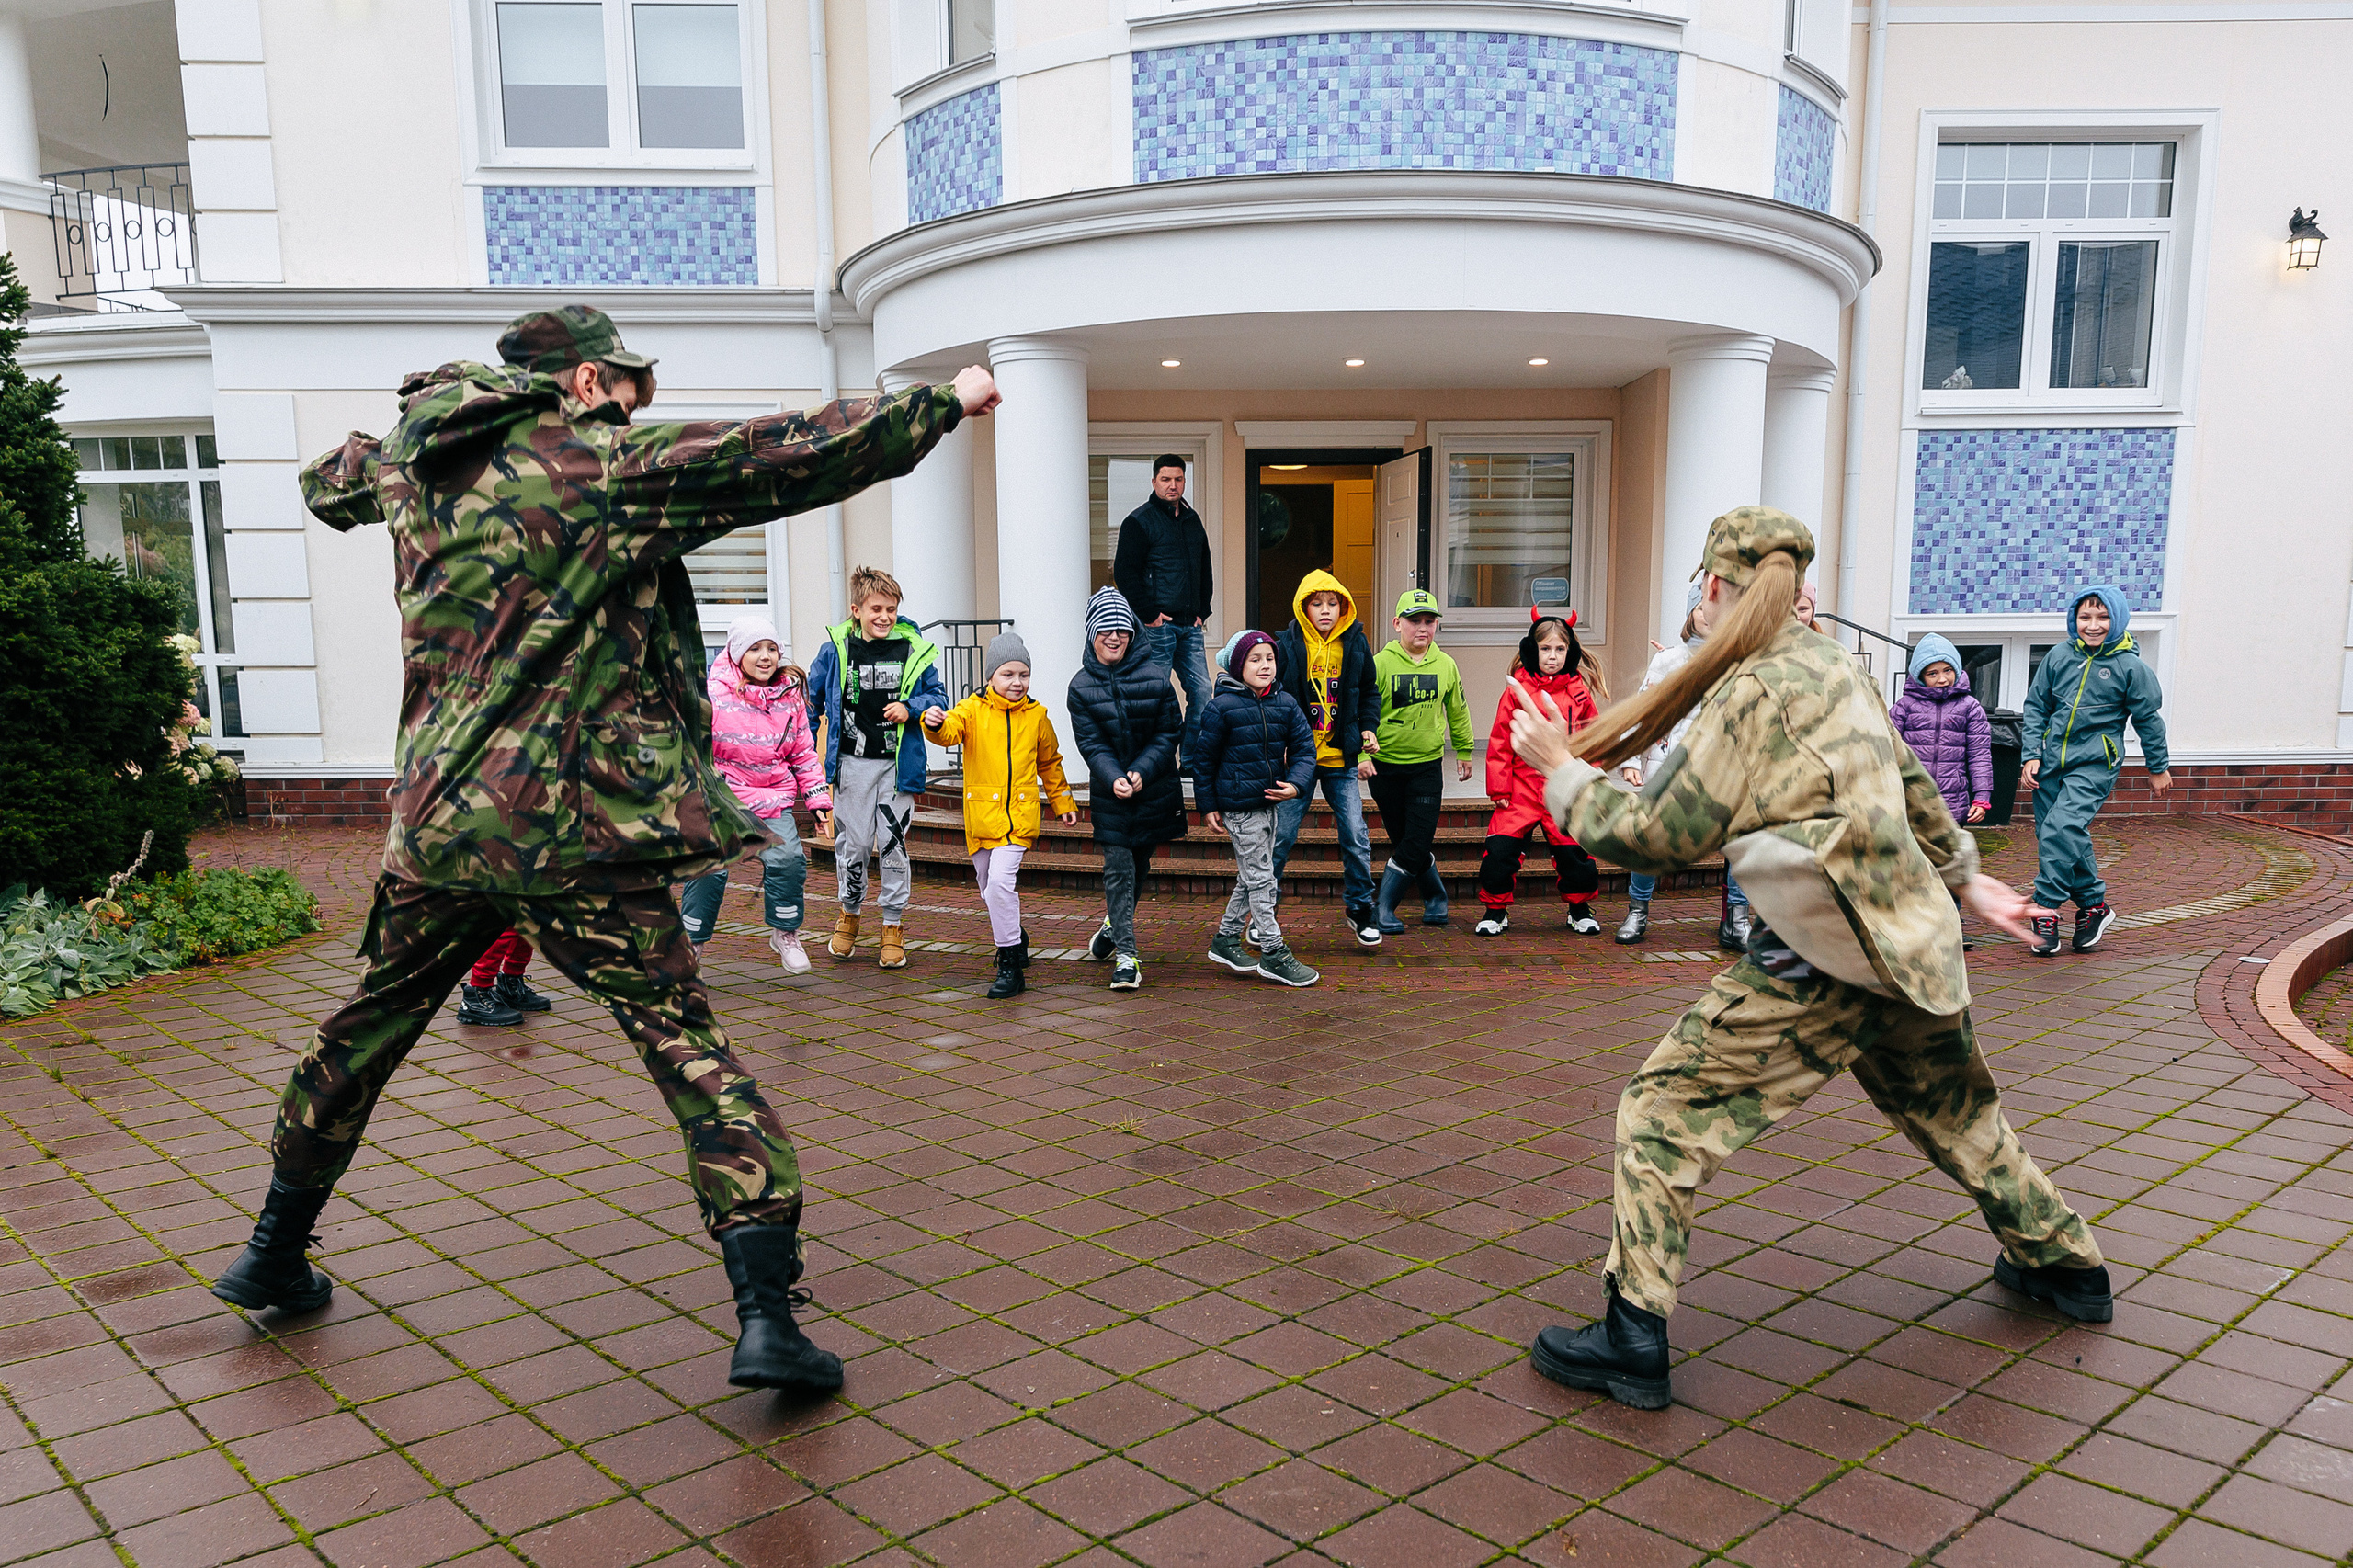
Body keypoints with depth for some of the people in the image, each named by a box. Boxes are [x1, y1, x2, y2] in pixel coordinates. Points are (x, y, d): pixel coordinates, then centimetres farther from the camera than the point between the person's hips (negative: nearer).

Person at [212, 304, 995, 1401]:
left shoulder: (409, 467, 12)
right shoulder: (607, 464, -6)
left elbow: (329, 483, 36)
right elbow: (797, 454, -10)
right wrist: (944, 400, -1)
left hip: (435, 823, 6)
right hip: (580, 829, -6)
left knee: (366, 1030, 24)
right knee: (691, 1052, -4)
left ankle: (273, 1256, 41)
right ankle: (766, 1317, -10)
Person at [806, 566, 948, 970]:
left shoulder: (913, 650, 0)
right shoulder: (835, 650, 0)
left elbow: (938, 697, 8)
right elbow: (812, 699, 12)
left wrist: (911, 708, -11)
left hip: (897, 763, 0)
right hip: (851, 763, 0)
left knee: (892, 843, 1)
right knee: (852, 843, 3)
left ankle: (894, 926, 14)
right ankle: (849, 914, 28)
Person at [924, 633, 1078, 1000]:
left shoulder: (1036, 716, 6)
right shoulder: (973, 710, 0)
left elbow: (1050, 763, 19)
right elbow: (951, 730, -21)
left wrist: (1063, 802, 22)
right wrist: (935, 723, -43)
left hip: (1019, 816, -2)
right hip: (981, 815, 2)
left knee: (1000, 881, -18)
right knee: (988, 889, 14)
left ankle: (1010, 966, -10)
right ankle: (1015, 941, 41)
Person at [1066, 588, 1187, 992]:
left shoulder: (1154, 677, -6)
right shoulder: (1081, 686, -4)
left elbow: (1168, 735, -5)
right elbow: (1091, 745, -8)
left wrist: (1141, 772, -18)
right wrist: (1114, 779, -25)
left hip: (1155, 790, 1)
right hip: (1109, 792, -1)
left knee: (1139, 864, 15)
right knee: (1118, 868, -6)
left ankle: (1116, 921, 42)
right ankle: (1126, 953, -4)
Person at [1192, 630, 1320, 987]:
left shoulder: (1285, 703, 4)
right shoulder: (1222, 707, -11)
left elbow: (1304, 749, 5)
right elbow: (1203, 757, -4)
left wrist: (1296, 784, -14)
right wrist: (1207, 806, -3)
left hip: (1269, 803, 7)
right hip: (1239, 806, -7)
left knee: (1252, 879, 17)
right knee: (1260, 879, -4)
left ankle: (1226, 940, 32)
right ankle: (1274, 955, 3)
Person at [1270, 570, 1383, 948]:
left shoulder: (1356, 644, 3)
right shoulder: (1287, 645, -4)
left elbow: (1369, 692, 16)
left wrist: (1367, 728, 2)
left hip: (1342, 760, 2)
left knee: (1356, 838, 0)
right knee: (1282, 836, 2)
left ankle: (1360, 909, 18)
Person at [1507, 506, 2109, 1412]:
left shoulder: (1752, 691, -13)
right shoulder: (1836, 668, 12)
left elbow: (1661, 837, -14)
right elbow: (1913, 789, 24)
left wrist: (1563, 771, -4)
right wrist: (1962, 877, 37)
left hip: (1824, 957, -9)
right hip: (1910, 944, 9)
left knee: (1663, 1110, -4)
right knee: (1955, 1112, 30)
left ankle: (1634, 1340, -6)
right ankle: (2065, 1267, 49)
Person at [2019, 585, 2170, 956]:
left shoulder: (2130, 667, -5)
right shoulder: (2059, 657, 3)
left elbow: (2149, 719, 5)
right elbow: (2035, 706, 9)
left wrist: (2158, 767, 13)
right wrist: (2032, 755, 1)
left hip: (2094, 765, -4)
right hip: (2052, 761, 5)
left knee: (2061, 828, -22)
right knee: (2071, 840, 10)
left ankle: (2045, 911, -15)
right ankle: (2094, 905, 27)